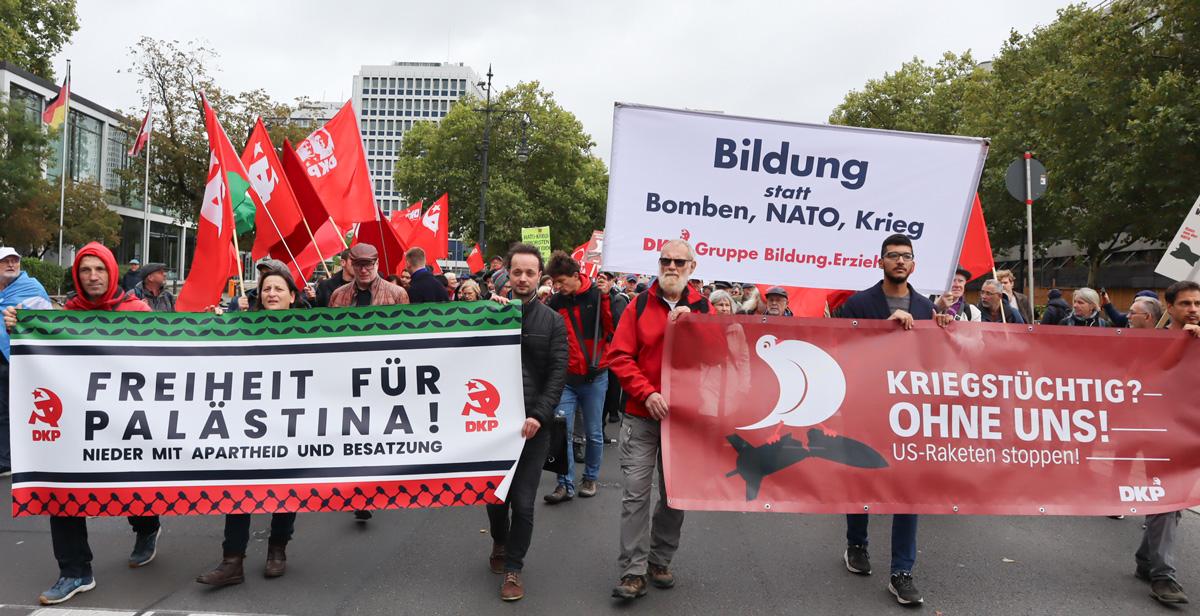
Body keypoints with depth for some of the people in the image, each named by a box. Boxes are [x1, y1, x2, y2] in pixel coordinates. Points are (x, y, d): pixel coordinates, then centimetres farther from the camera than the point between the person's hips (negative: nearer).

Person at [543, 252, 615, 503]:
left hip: (595, 376, -2)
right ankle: (566, 484, 8)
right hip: (566, 377, 2)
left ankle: (590, 478, 27)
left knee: (594, 433, 9)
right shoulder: (555, 302, 0)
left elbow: (617, 328, -14)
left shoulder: (597, 296, -7)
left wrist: (609, 296, -19)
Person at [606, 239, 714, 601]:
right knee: (635, 492, -5)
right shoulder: (640, 306, 0)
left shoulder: (703, 309, 4)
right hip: (641, 416, -2)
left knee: (675, 494, 12)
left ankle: (660, 561, 29)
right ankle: (633, 571, 4)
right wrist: (647, 394, -15)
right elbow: (619, 357, -4)